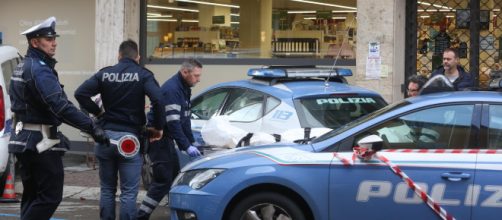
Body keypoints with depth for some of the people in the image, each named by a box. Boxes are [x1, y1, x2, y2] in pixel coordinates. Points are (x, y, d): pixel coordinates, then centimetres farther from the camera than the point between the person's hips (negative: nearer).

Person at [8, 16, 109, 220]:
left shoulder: (22, 67, 15)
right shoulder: (40, 70, -18)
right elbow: (60, 106, -28)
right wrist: (92, 128, -30)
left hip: (24, 139, 10)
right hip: (42, 142, -10)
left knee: (31, 195, 14)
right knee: (51, 196, -6)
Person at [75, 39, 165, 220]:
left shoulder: (105, 73, 5)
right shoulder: (143, 75, -3)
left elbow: (80, 93, -4)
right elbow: (158, 99, -18)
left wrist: (98, 112, 6)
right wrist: (158, 127, -6)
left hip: (106, 135, 3)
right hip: (130, 138, -3)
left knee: (107, 189, 13)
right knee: (129, 192, -1)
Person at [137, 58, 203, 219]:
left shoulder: (184, 89, 11)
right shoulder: (171, 89, -21)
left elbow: (184, 119, 16)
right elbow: (173, 122, -26)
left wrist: (192, 142, 10)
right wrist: (186, 146, -27)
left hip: (166, 138, 10)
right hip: (157, 138, -10)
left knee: (174, 175, 13)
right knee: (163, 179, -12)